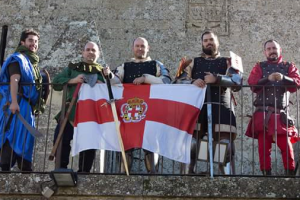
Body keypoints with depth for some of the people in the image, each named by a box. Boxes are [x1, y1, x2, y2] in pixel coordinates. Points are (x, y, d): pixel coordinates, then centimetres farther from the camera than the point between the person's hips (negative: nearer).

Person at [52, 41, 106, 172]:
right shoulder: (72, 68, 16)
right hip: (72, 110, 0)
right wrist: (73, 81, -10)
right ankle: (61, 169, 1)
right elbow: (56, 83, 5)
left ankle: (83, 171, 12)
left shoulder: (103, 72, 16)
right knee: (61, 139, -10)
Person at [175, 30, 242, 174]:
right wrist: (193, 82, -13)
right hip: (197, 107, 1)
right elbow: (180, 80, 10)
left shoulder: (227, 62, 17)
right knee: (190, 143, -10)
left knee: (226, 145, -11)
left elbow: (237, 81, -1)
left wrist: (216, 78, -17)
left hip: (221, 107, -1)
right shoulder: (194, 62, 22)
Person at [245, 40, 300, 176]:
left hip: (281, 113, 0)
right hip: (263, 113, 1)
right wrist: (268, 79, -19)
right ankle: (266, 173, 5)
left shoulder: (289, 67, 14)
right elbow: (252, 85, -2)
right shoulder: (260, 67, 14)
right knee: (263, 146, -1)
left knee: (286, 145, -7)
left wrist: (283, 78, -22)